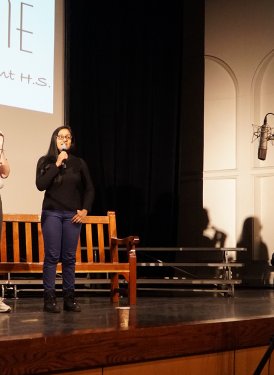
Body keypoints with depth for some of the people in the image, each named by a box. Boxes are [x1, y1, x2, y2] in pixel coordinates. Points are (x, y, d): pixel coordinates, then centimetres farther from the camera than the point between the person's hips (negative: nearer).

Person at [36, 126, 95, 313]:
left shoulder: (79, 163, 9)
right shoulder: (45, 161, 5)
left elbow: (89, 189, 14)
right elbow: (41, 185, -9)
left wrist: (85, 210, 3)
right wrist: (57, 164, -12)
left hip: (73, 215, 2)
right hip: (52, 213, -2)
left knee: (69, 258, 3)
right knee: (52, 256, -5)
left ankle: (69, 298, 7)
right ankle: (49, 298, -4)